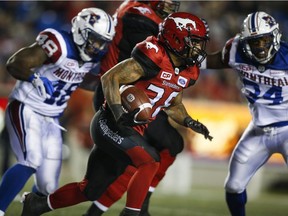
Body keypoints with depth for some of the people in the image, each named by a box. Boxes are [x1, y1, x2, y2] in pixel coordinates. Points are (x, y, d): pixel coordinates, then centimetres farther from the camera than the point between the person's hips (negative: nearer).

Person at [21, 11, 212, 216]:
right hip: (110, 124, -9)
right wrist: (118, 113, -31)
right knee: (149, 162, -27)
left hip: (132, 131, 9)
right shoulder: (154, 58, -20)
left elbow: (174, 106, 21)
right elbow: (110, 78, -20)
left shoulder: (187, 72, 6)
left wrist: (190, 122, 2)